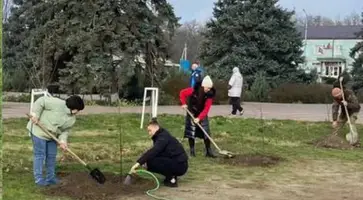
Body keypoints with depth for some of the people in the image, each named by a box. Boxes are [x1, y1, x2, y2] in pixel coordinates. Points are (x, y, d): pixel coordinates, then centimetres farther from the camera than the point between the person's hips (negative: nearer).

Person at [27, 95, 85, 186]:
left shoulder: (72, 119, -3)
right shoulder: (57, 104, -27)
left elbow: (66, 130, 1)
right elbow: (41, 101, -24)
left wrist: (63, 140, -16)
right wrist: (35, 114, -27)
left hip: (51, 135, 8)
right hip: (39, 131, -8)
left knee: (52, 155, 10)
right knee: (40, 155, -5)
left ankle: (50, 177, 21)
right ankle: (39, 179, 2)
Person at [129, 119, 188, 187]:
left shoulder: (163, 137, -17)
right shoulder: (160, 136, 12)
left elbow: (153, 151, -31)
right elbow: (155, 152, 12)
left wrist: (138, 163, -36)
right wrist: (145, 161, -8)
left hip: (180, 165, -10)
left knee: (151, 162, -19)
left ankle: (171, 179, -8)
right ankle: (171, 176, 10)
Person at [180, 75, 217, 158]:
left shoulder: (210, 94, -17)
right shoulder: (194, 90, -22)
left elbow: (206, 108, -19)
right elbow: (182, 93, -9)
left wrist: (199, 118, -27)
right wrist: (184, 103, -18)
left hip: (202, 114, 2)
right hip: (192, 113, -2)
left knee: (206, 132, -1)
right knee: (191, 132, -2)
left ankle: (208, 151, 6)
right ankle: (192, 150, 9)